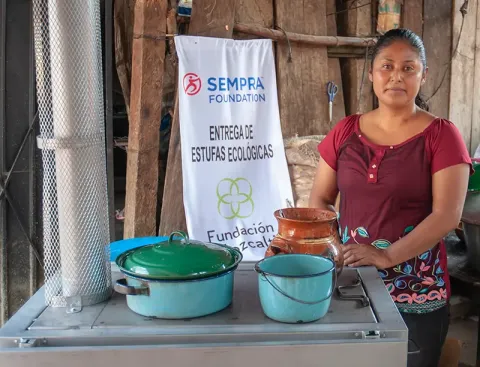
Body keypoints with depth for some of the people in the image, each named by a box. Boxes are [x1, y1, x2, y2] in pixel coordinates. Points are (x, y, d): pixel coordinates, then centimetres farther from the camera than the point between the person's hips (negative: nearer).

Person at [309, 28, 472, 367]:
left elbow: (447, 215, -13)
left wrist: (388, 256, -22)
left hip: (416, 294, -3)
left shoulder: (442, 135, -5)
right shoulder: (345, 131, 5)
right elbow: (319, 200, 9)